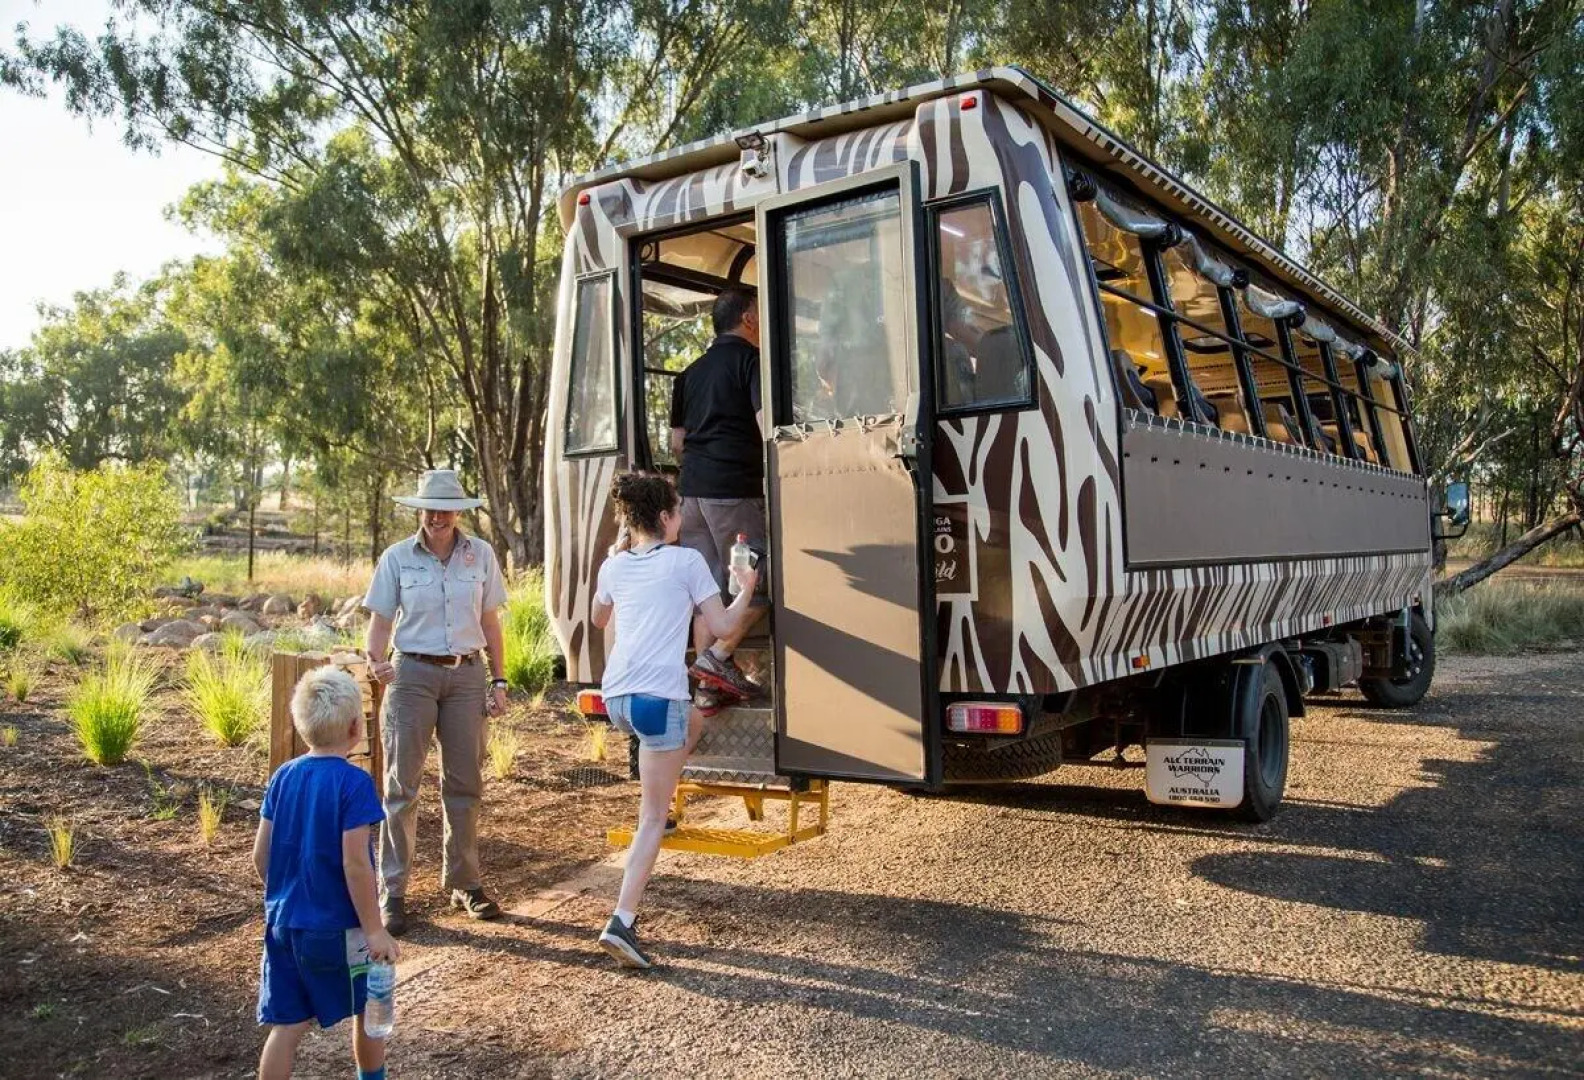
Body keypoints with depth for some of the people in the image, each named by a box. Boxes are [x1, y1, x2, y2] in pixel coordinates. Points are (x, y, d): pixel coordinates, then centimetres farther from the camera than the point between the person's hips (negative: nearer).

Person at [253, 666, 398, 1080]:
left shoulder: (282, 777, 0)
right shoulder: (353, 782, -18)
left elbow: (261, 854, 4)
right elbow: (355, 863, -20)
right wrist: (374, 929, -13)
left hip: (283, 923, 5)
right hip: (337, 928, -5)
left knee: (287, 1025, 12)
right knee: (369, 1012, 17)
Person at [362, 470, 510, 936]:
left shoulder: (481, 555, 3)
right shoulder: (397, 558, -2)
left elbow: (490, 623, 8)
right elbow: (380, 620, 0)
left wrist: (498, 681, 5)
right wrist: (375, 660, -20)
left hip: (466, 675, 2)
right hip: (412, 674, -2)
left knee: (464, 783, 9)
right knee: (401, 785, 0)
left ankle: (464, 884, 23)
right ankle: (393, 893, 9)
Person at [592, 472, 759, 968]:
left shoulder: (614, 566, 14)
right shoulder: (686, 561, -1)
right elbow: (722, 627, 2)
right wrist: (746, 589, 19)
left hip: (615, 697, 6)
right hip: (658, 698, -6)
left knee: (693, 721, 35)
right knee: (652, 818, 0)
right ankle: (622, 922, -8)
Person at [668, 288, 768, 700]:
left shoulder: (693, 371, 20)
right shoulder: (751, 359, -2)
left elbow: (676, 441, 22)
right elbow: (766, 424, -15)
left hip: (693, 488, 8)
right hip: (735, 488, -7)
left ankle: (708, 683, 9)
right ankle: (717, 657, -11)